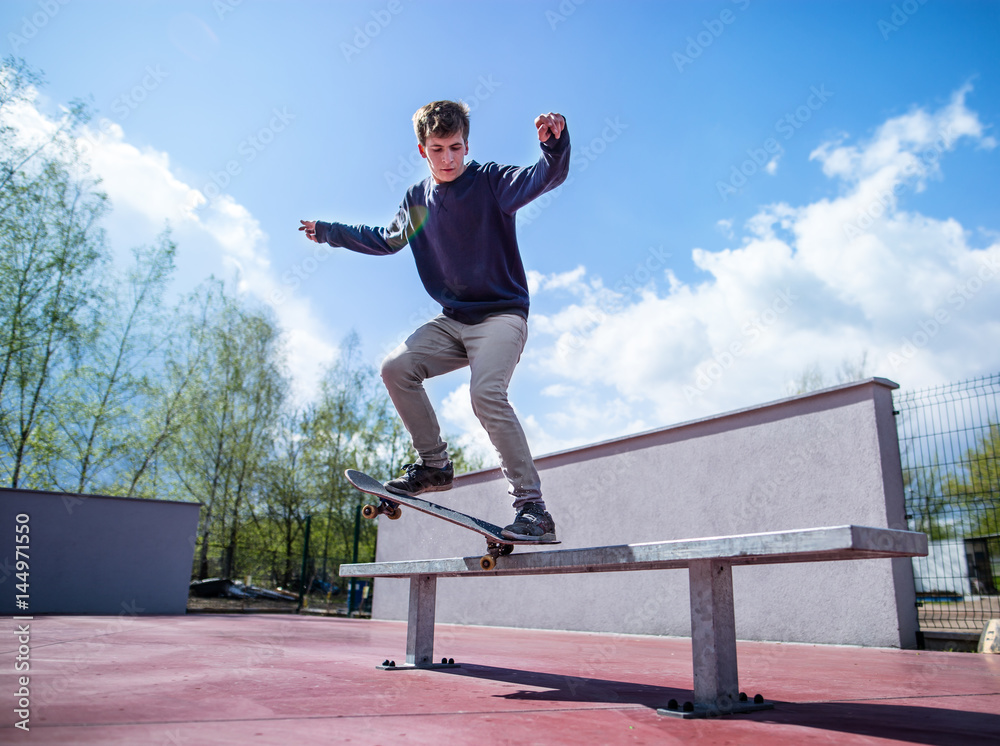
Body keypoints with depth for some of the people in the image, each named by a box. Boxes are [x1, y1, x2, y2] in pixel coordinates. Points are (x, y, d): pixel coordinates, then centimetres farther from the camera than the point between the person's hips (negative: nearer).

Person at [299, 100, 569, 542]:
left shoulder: (490, 181, -7)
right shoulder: (417, 199, 10)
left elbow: (546, 177, -22)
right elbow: (385, 240, 27)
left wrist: (555, 144, -43)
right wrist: (328, 232, 30)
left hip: (501, 314, -6)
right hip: (453, 320, 6)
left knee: (486, 393, -26)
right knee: (396, 368, -10)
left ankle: (532, 507, -21)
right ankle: (434, 464, 4)